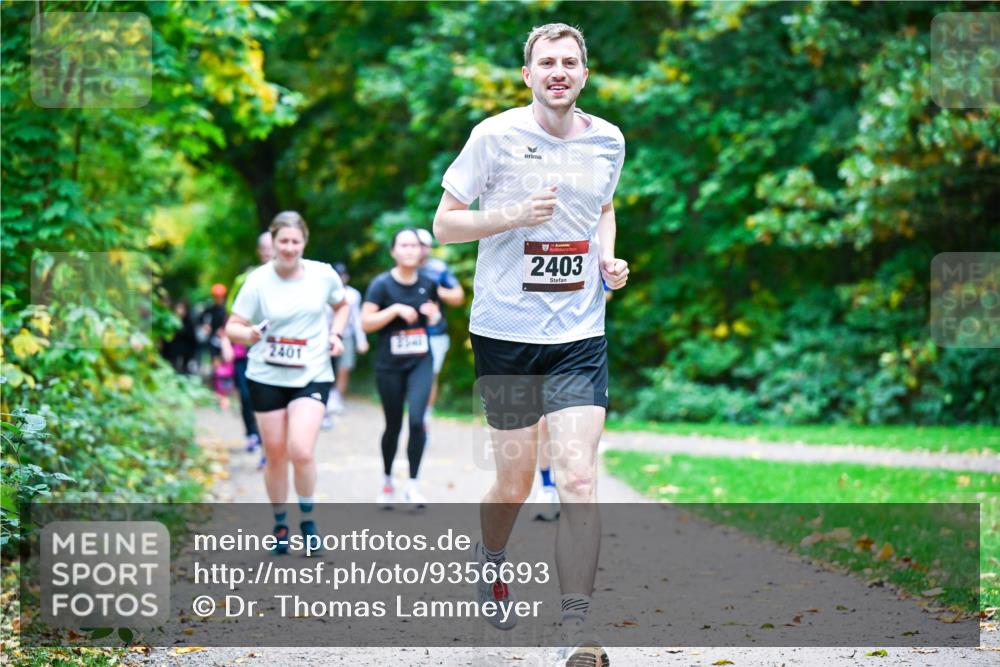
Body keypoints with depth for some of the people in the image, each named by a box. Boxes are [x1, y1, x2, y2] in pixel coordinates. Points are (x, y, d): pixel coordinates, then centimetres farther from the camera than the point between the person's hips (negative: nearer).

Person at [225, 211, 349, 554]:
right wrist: (249, 333, -28)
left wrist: (336, 334, 2)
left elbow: (341, 305, 19)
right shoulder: (258, 281, -6)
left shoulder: (323, 274, -2)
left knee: (300, 450, -17)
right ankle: (280, 523, 26)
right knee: (275, 455, 6)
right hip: (267, 378, 1)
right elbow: (232, 326, -6)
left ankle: (307, 517, 6)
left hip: (312, 376, -1)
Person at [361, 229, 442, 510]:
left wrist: (433, 315, -2)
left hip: (421, 362, 2)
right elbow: (366, 322, -10)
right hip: (389, 365, -2)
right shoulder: (382, 283, -6)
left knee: (417, 419, -16)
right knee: (393, 425, 9)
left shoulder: (428, 284, 5)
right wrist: (397, 309, -19)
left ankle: (412, 486, -7)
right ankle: (387, 481, 30)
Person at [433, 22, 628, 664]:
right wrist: (515, 216, -18)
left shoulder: (608, 141, 6)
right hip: (505, 331, -2)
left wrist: (609, 256, 6)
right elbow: (444, 225, -2)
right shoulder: (495, 136, -6)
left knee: (579, 479, -11)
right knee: (515, 482, 8)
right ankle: (490, 559, 43)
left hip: (581, 335, 2)